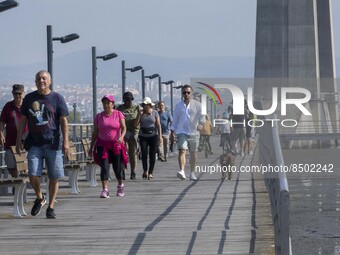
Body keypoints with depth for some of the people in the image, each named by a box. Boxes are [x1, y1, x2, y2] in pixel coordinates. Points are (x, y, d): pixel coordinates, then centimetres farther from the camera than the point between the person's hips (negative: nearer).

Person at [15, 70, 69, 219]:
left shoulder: (57, 98, 3)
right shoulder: (29, 99, 9)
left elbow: (63, 121, 0)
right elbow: (23, 120, 13)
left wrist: (65, 141, -9)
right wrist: (18, 141, 8)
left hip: (53, 144, -1)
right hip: (34, 144, 1)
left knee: (54, 178, 0)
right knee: (33, 175, -10)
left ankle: (50, 208, 12)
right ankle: (39, 198, 18)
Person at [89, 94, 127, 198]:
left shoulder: (118, 114, 2)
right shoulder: (98, 116, 7)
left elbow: (123, 128, -7)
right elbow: (95, 132, 10)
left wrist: (121, 137, -27)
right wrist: (91, 147, 9)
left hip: (116, 144, -1)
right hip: (103, 144, 1)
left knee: (118, 166, 5)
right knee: (104, 166, -10)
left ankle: (120, 185, 32)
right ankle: (105, 190, -13)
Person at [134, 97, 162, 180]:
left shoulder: (155, 113, 3)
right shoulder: (140, 113, 6)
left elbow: (158, 125, 2)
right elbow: (136, 124, 1)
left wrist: (160, 136, -5)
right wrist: (139, 115, -10)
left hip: (153, 136, -1)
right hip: (143, 136, 1)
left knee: (152, 154, -4)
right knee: (144, 153, -8)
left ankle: (150, 172, 2)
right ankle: (145, 170, 11)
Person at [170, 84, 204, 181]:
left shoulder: (197, 105, 4)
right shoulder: (178, 106, 8)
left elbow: (201, 116, 1)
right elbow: (174, 121, 13)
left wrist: (200, 124, -21)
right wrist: (171, 133, 10)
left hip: (193, 132, 1)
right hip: (181, 132, -1)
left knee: (193, 153, 9)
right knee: (182, 151, -18)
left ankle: (192, 173, 21)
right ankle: (182, 171, -31)